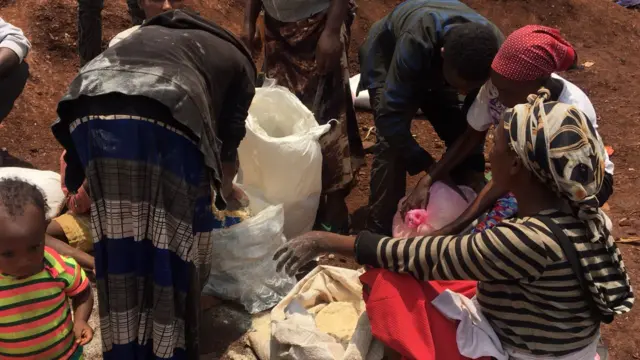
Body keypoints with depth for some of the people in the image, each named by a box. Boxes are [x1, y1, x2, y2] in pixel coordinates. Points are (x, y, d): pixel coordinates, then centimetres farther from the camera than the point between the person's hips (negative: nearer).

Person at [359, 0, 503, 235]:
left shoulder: (493, 50, -31)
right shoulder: (416, 43, -46)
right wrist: (430, 168, -39)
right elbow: (391, 115, -42)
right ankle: (381, 232, -11)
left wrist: (474, 168, -22)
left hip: (434, 68, 4)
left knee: (460, 135, -7)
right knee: (391, 143, -21)